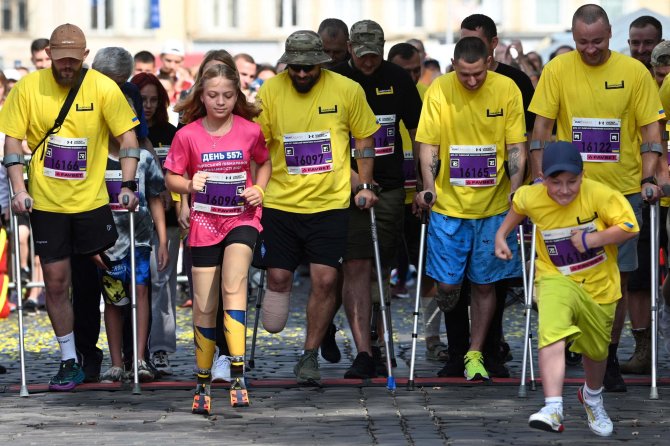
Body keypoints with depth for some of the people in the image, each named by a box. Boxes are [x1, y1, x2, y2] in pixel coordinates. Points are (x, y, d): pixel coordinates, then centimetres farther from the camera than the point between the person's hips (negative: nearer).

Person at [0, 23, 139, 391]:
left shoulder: (103, 88, -7)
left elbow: (127, 138, -3)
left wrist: (127, 185, -13)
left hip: (92, 201, -1)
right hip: (46, 204, 1)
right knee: (55, 283, 4)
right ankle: (69, 362, 14)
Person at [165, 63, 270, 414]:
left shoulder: (250, 131, -3)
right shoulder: (187, 135, -5)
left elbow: (264, 163, 15)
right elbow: (171, 177, 2)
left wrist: (259, 189, -3)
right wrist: (189, 184, -19)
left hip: (242, 217, -1)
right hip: (204, 223, 1)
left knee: (233, 284, -26)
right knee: (204, 306, 4)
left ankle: (237, 372, -29)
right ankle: (203, 381, 19)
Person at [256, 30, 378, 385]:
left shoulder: (348, 90, -4)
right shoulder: (270, 90, -2)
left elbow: (364, 139, 7)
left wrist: (365, 185, 3)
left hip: (330, 202, -1)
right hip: (280, 202, 1)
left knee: (325, 279, -6)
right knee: (278, 276, 1)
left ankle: (310, 356, 6)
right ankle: (272, 335, 26)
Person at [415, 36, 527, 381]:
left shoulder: (507, 90, -5)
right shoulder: (439, 91, -6)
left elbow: (516, 147, 0)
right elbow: (428, 145, -3)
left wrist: (515, 192, -9)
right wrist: (428, 187, -14)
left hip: (494, 205, 1)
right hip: (449, 204, 0)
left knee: (484, 283, 5)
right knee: (447, 282, -3)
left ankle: (474, 354, 16)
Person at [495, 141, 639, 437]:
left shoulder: (601, 195, -22)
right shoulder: (531, 198, -14)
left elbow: (630, 227, -21)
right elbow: (518, 206, 11)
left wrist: (591, 239, -27)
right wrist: (502, 234, 6)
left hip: (598, 286, 1)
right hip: (556, 279, -1)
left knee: (596, 350, 21)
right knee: (552, 334, -30)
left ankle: (592, 396, 53)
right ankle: (553, 409, -37)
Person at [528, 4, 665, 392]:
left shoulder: (634, 72, -1)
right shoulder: (558, 70, -1)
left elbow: (650, 130, 2)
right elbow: (542, 128, 1)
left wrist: (650, 178, -9)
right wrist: (540, 178, -6)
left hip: (623, 190, 0)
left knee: (618, 278, 3)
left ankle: (610, 358, 13)